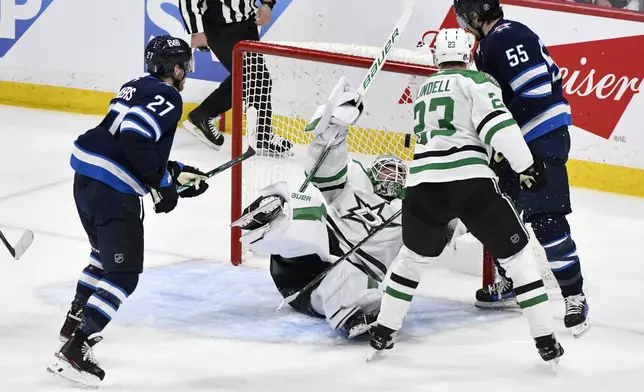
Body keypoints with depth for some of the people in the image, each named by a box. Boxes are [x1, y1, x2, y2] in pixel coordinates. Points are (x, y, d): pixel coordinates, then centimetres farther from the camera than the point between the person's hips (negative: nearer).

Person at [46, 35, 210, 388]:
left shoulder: (136, 88, 19)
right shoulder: (167, 98, -9)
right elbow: (135, 140, -23)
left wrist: (177, 172, 27)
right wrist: (163, 182, -14)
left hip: (85, 178, 9)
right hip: (114, 190, -9)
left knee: (105, 254, 31)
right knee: (123, 275, -6)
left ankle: (75, 322, 42)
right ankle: (74, 351, -13)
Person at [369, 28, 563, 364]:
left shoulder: (425, 89, 25)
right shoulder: (476, 81, 4)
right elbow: (497, 125, -11)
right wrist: (526, 166, -7)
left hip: (424, 184, 5)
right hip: (471, 182, -5)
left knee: (413, 255, 29)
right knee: (517, 253, 8)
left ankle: (383, 331, 29)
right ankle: (545, 339, 4)